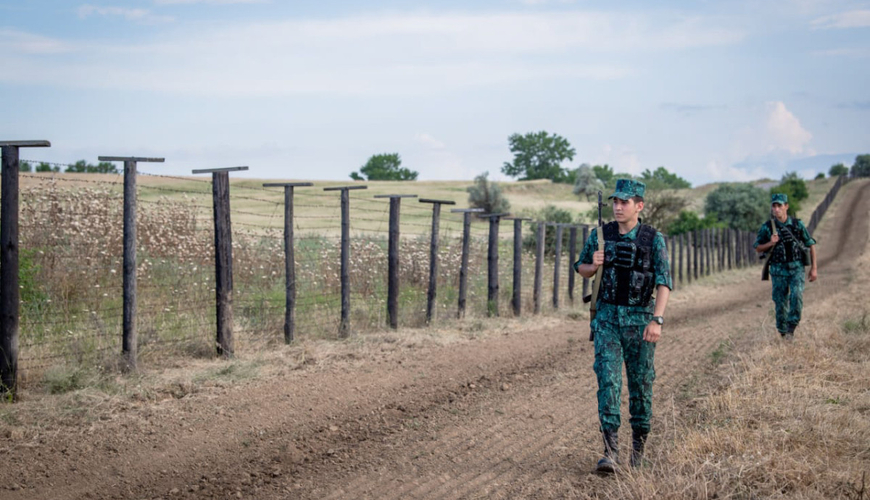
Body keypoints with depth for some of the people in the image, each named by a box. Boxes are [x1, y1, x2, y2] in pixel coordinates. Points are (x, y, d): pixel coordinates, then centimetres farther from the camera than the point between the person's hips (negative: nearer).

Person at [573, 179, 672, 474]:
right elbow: (581, 269, 13)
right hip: (607, 319, 1)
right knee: (608, 381, -11)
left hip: (640, 319, -1)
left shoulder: (654, 239, -6)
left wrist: (657, 320, -22)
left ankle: (638, 446, 26)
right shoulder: (600, 235, 1)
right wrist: (594, 264, -11)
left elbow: (664, 283, -10)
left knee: (640, 385, 8)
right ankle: (611, 453, -15)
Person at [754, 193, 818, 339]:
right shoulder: (767, 227, -5)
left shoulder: (797, 224, -4)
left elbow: (811, 245, 5)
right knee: (780, 302, 4)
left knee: (796, 296, -20)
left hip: (796, 268, 0)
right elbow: (758, 248, 4)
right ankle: (782, 332, 21)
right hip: (778, 270, 0)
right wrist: (771, 243, -17)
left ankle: (791, 328, -8)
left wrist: (814, 268, 2)